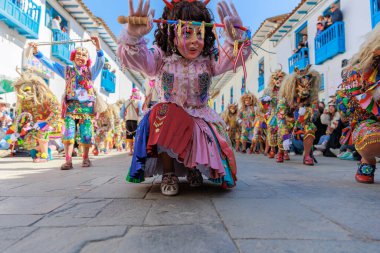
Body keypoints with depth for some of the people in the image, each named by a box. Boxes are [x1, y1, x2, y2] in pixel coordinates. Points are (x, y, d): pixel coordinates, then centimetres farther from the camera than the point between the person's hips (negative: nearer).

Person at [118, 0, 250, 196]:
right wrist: (133, 36, -46)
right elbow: (135, 58, -24)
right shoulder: (161, 58, -9)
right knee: (163, 114, -37)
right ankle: (168, 173, -15)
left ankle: (193, 167, 22)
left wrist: (235, 37, -42)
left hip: (199, 116, 2)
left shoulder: (209, 60, -4)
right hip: (168, 116, -1)